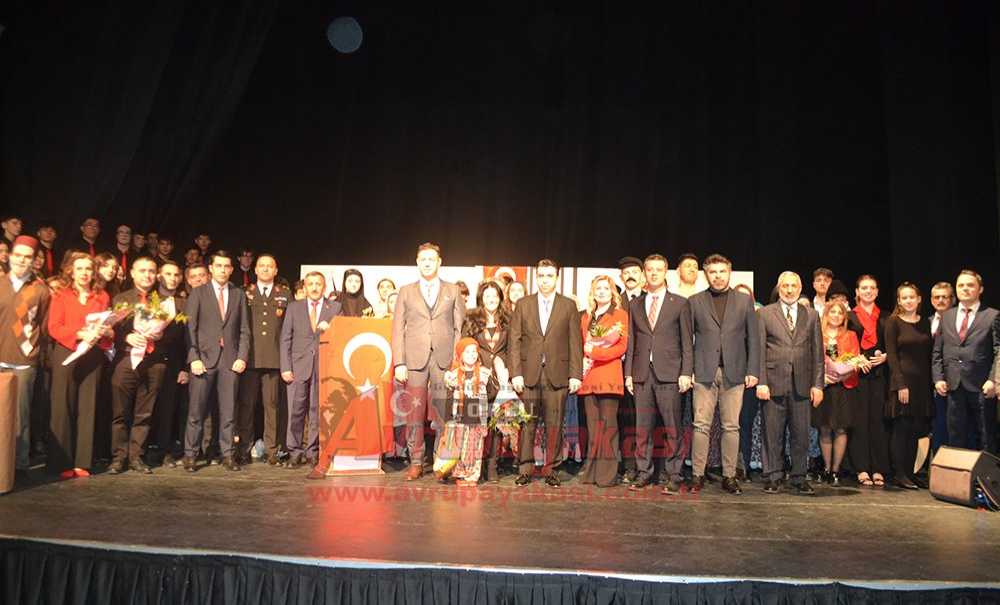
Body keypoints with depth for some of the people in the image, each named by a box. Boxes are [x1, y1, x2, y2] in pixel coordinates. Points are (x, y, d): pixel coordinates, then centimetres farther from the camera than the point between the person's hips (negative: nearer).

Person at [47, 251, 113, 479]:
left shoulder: (102, 297, 13)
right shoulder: (61, 296, 6)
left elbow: (110, 327, 13)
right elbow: (54, 328, -4)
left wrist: (106, 332, -10)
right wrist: (80, 334, -17)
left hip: (93, 357, 2)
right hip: (65, 355, -2)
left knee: (88, 408, 2)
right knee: (63, 408, -2)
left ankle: (82, 462, 6)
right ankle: (62, 463, 2)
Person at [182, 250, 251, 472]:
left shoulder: (239, 295, 12)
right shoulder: (198, 293, 6)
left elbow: (244, 330, 11)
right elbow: (190, 328, 0)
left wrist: (242, 357, 0)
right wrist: (194, 358, -9)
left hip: (230, 360, 2)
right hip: (204, 358, -2)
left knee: (228, 411, 3)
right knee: (196, 411, -1)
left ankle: (227, 454, 10)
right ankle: (190, 455, 8)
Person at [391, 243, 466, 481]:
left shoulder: (452, 291, 11)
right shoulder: (406, 292, 12)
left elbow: (460, 328, 8)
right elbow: (398, 329, 7)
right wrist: (399, 363, -2)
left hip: (445, 361, 0)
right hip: (415, 360, 1)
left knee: (444, 414, -1)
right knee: (414, 415, 1)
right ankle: (416, 463, 11)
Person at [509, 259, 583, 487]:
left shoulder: (569, 306, 8)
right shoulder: (523, 304, 9)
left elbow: (575, 342, 5)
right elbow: (515, 341, 5)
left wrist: (576, 374, -2)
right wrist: (516, 373, -3)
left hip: (557, 374, 0)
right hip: (529, 373, 0)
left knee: (554, 424, 2)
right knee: (527, 423, 2)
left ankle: (551, 469, 13)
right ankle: (525, 469, 11)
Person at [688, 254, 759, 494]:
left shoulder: (744, 301, 10)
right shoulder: (695, 301, 8)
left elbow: (753, 338, 8)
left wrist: (753, 371, 1)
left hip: (734, 373, 1)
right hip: (704, 372, -1)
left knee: (731, 427, 3)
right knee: (701, 425, -2)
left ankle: (729, 476, 11)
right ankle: (697, 475, 5)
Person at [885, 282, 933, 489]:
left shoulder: (925, 323, 12)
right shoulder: (893, 322, -2)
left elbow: (929, 354, 12)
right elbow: (891, 355, -8)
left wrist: (931, 382, 3)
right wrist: (900, 385, -14)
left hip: (922, 383, 5)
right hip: (903, 380, -5)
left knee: (916, 430, 7)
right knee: (901, 428, -3)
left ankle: (910, 472, 15)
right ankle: (899, 474, 3)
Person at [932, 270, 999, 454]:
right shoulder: (946, 316, 12)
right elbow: (937, 352, 12)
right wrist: (938, 378, 2)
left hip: (982, 387, -3)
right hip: (954, 387, 4)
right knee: (956, 438, 9)